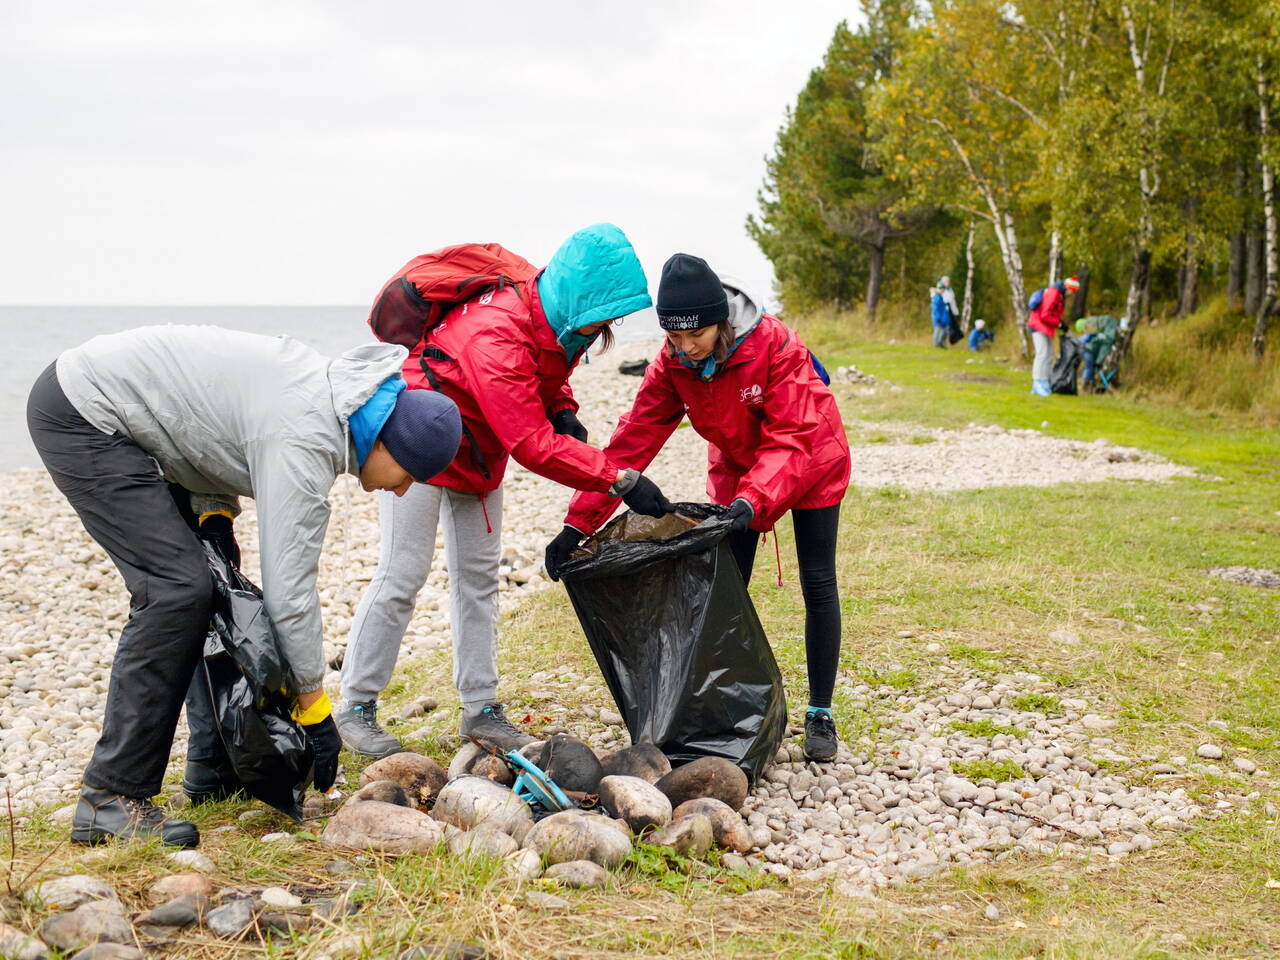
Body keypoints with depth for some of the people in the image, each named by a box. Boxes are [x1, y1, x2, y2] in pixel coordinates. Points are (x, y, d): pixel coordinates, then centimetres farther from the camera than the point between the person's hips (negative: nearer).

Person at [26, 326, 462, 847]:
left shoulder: (334, 391, 4)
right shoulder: (307, 441, -25)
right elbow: (288, 584, -24)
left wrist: (214, 510, -1)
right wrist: (314, 706, -16)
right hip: (80, 412, -10)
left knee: (207, 574, 10)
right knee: (177, 588, -18)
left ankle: (214, 765, 18)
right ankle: (110, 799, -16)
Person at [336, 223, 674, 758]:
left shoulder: (556, 321, -10)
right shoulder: (495, 337, -37)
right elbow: (532, 446, -38)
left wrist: (563, 412, -9)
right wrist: (621, 480, -40)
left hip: (479, 450, 8)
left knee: (478, 575, 8)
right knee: (403, 574, -8)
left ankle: (481, 709, 13)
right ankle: (355, 707, 3)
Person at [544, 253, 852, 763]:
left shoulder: (776, 345, -34)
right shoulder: (672, 364, -22)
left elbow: (792, 437, -36)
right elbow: (632, 442, -23)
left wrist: (753, 499, -52)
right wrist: (578, 523, -29)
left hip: (811, 464, -4)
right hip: (738, 469, 4)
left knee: (817, 584, -2)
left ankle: (820, 714, 10)